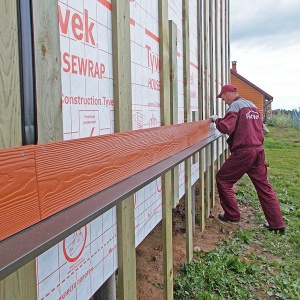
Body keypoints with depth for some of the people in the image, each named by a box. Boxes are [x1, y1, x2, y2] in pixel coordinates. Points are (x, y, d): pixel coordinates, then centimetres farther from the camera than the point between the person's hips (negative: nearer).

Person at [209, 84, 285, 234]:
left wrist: (216, 120, 0)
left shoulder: (235, 106, -7)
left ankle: (232, 215, 13)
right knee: (264, 186, 10)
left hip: (243, 152, -8)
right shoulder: (252, 105, 18)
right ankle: (277, 224, 12)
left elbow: (226, 127, -17)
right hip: (258, 151, 8)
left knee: (222, 179, 7)